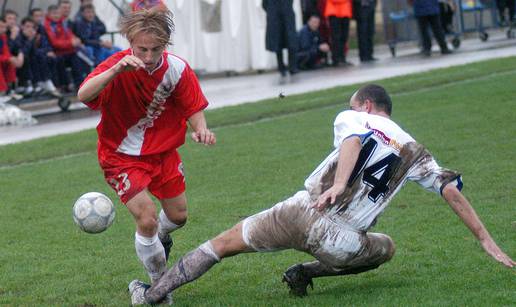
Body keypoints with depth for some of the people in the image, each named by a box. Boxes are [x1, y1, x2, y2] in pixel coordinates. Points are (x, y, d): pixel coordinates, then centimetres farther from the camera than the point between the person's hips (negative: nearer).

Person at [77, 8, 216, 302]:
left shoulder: (177, 69, -15)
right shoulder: (119, 66, -26)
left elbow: (194, 108, -5)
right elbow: (84, 96, -41)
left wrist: (201, 129, -28)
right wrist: (115, 71, -57)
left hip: (163, 151, 4)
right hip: (122, 155, -4)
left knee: (178, 216, 14)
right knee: (147, 218, -16)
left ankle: (160, 238, 53)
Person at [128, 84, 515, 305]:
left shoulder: (353, 118, 11)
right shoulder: (413, 151, 19)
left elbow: (352, 140, -13)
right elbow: (453, 191, 15)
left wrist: (338, 184, -29)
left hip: (304, 212, -1)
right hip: (342, 243, 1)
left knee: (224, 242, 16)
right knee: (386, 248, 33)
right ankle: (307, 272, 15)